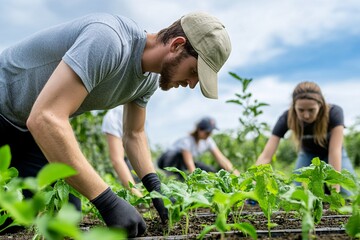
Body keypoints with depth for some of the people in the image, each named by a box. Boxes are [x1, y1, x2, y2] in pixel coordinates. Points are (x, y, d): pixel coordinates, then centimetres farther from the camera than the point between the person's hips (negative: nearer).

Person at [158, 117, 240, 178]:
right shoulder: (187, 141, -31)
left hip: (182, 164, 6)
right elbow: (190, 165, -40)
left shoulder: (208, 141, -12)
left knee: (211, 171, -14)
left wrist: (234, 171, -33)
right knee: (181, 155, -39)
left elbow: (221, 158, -18)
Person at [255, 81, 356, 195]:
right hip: (307, 155, 1)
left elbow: (335, 150, -39)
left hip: (335, 158, -1)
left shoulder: (334, 113, -34)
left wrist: (335, 188, -48)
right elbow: (266, 155, -36)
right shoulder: (288, 118, -31)